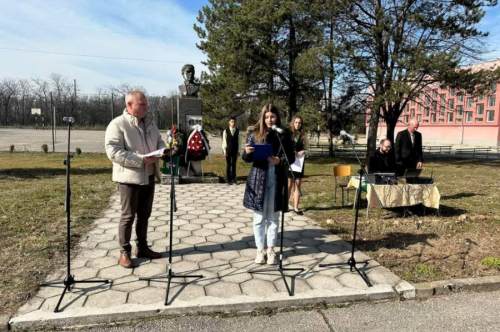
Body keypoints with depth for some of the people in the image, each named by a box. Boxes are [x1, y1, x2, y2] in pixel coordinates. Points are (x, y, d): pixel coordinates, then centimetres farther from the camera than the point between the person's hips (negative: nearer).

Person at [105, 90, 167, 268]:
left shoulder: (150, 122, 10)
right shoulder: (117, 125, -13)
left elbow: (159, 140, 18)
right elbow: (113, 152, -21)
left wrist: (162, 150, -6)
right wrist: (141, 160, -25)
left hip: (149, 177, 7)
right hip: (129, 178, -7)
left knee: (144, 215, 15)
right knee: (128, 216, 3)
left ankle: (142, 247, 30)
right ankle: (124, 252, 19)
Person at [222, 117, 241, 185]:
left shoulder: (237, 131, 1)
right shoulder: (226, 131, -2)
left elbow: (239, 141, 2)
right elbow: (224, 141, -1)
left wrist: (238, 151, -1)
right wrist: (224, 150, -5)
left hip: (235, 151, 1)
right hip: (228, 150, -1)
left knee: (234, 164, 6)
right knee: (228, 165, 6)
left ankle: (233, 179, 14)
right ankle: (228, 179, 13)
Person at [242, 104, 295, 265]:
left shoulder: (284, 135, 1)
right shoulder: (254, 135, 1)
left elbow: (291, 158, 3)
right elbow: (246, 158, 3)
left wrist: (280, 161, -17)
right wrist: (247, 152, -19)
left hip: (276, 181, 0)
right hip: (258, 180, 0)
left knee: (273, 217, 10)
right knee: (259, 217, 7)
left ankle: (271, 249, 23)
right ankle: (260, 249, 20)